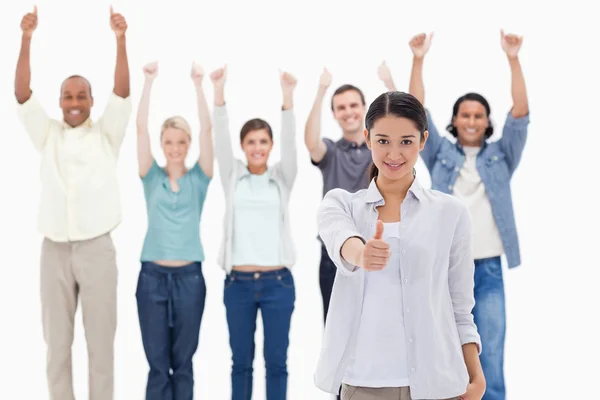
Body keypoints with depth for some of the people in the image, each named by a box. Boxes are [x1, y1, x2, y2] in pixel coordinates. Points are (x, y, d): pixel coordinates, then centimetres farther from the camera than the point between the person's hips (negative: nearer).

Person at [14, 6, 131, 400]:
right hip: (54, 249, 2)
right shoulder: (48, 134, 9)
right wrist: (27, 39, -13)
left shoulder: (106, 134, 5)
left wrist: (121, 40, -18)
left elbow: (122, 92, -7)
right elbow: (22, 94, -2)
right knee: (57, 342, 8)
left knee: (101, 341, 3)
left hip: (97, 248, -2)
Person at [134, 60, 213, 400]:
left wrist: (198, 85, -10)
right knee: (158, 363, 4)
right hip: (153, 275, 0)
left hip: (189, 276, 0)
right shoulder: (152, 177, 5)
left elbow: (207, 129, -5)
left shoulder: (198, 178, 5)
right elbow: (141, 127, -2)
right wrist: (150, 80, -7)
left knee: (183, 362, 8)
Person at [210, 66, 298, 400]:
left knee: (277, 361, 5)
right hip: (238, 282, 0)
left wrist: (288, 97, -25)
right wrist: (219, 91, -20)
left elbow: (290, 141, -10)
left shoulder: (282, 178, 5)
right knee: (241, 360, 9)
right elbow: (220, 138, -6)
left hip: (278, 282, 0)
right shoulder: (233, 176, 6)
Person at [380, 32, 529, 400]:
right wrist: (419, 60, -9)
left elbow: (521, 113, -4)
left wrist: (513, 59, -13)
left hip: (488, 269, 0)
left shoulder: (501, 155, 7)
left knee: (491, 355, 1)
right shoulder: (441, 153, 8)